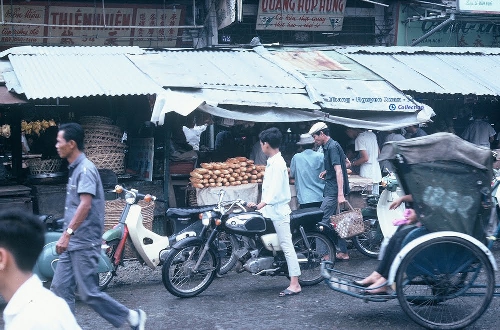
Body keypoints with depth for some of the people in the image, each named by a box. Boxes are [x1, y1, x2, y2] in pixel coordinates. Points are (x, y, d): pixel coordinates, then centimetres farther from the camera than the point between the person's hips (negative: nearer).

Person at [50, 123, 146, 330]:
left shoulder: (85, 169, -15)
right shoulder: (75, 169, 15)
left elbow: (85, 205, -25)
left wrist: (67, 233, -30)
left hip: (84, 244, -9)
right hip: (72, 243, 9)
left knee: (89, 293, -5)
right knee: (60, 289, 5)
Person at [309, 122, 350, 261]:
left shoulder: (332, 147, -15)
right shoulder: (330, 146, 16)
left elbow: (339, 171, -23)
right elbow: (346, 164, 28)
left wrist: (340, 194, -29)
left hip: (333, 191, -10)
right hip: (333, 190, 10)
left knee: (323, 221, -8)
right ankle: (343, 252, 16)